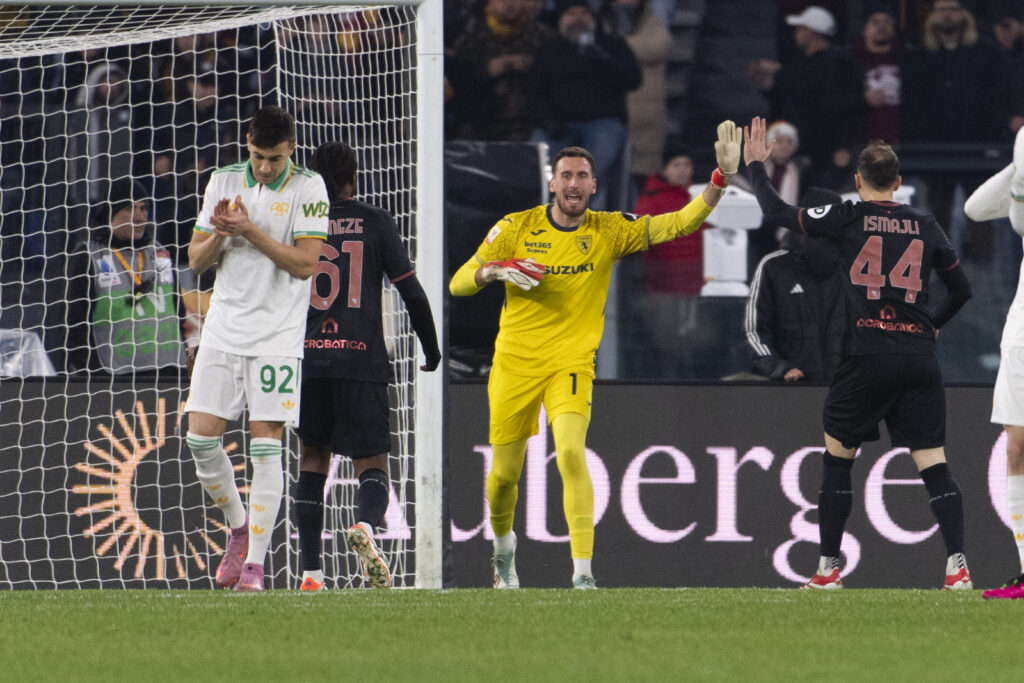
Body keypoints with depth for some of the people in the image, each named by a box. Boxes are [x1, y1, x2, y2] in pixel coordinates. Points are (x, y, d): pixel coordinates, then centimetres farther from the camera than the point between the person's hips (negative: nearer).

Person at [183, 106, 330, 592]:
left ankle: (255, 562, -5)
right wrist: (219, 234, -12)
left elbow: (305, 262, -13)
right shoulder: (224, 181, 7)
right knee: (201, 437, -3)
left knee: (265, 444, -8)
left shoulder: (308, 188, -5)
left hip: (277, 333, -4)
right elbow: (196, 260, 9)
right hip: (223, 328, 4)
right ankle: (238, 526, 21)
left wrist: (250, 230, -19)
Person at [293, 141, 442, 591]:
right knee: (372, 466, 3)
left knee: (313, 459, 16)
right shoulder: (375, 223, 4)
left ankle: (310, 573, 8)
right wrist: (432, 352, 12)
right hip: (361, 359, -2)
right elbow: (411, 291, 1)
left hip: (307, 356, 2)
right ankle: (365, 525, -32)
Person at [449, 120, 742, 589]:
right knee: (505, 474, 8)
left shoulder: (610, 231, -1)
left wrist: (720, 180, -26)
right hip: (514, 364, 1)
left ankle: (583, 572, -28)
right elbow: (458, 284, 2)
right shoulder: (516, 228, -1)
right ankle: (503, 544, 42)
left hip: (571, 363, -1)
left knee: (571, 452, -26)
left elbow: (678, 224, -11)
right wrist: (492, 270, -20)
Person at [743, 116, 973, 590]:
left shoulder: (847, 219, 0)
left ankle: (828, 569, 12)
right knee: (933, 463, 0)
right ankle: (957, 565, -14)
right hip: (919, 361, 2)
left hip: (866, 356, -2)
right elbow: (961, 289, 18)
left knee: (837, 457, 12)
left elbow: (777, 212, 7)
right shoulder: (926, 227, 9)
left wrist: (754, 165, 23)